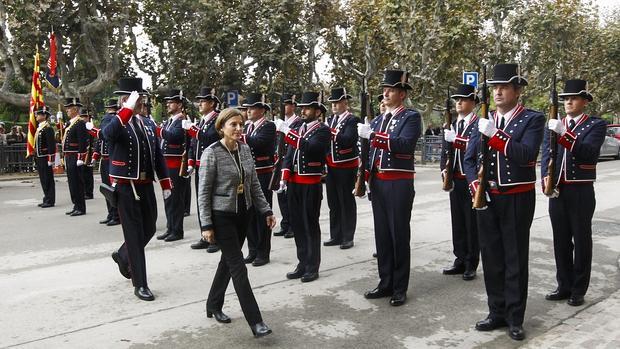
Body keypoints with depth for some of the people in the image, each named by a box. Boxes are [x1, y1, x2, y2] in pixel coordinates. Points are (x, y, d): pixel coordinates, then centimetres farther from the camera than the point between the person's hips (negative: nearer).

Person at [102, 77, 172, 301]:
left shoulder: (146, 124, 10)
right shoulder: (115, 123, -8)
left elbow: (157, 155, 12)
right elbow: (108, 134, -35)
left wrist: (165, 183, 9)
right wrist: (128, 109, -35)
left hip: (146, 186, 6)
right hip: (126, 188, -6)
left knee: (149, 230, 16)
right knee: (135, 235, -1)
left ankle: (123, 257, 44)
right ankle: (140, 284, 9)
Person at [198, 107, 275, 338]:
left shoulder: (245, 149, 3)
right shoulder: (212, 153, -14)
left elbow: (254, 184, 10)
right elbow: (203, 192, -13)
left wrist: (266, 210, 6)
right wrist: (206, 225, -16)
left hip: (242, 213, 7)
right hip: (222, 216, -6)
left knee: (228, 261, 17)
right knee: (238, 266, -5)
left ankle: (214, 306, 36)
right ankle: (255, 321, 0)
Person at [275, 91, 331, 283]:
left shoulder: (323, 130, -6)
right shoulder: (299, 128, 14)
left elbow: (309, 148, -25)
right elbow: (289, 154, 11)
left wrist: (286, 131, -24)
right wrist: (285, 177, -1)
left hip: (311, 184, -6)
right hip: (294, 183, 7)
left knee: (310, 225, 1)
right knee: (297, 224, 11)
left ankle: (312, 267, 12)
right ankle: (302, 264, 22)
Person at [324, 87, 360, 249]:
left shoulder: (352, 120, -8)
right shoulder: (330, 120, 13)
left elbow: (349, 140, -23)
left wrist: (331, 132, -30)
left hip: (347, 167, -7)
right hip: (331, 167, 7)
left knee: (347, 203, 2)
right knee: (333, 203, 12)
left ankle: (348, 238, 11)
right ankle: (335, 236, 22)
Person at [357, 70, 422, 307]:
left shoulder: (411, 117, -4)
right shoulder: (378, 120, 16)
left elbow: (405, 144, -22)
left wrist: (373, 135, -25)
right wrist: (365, 179, 9)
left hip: (399, 184, -6)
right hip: (378, 183, 6)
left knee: (399, 236, 1)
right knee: (381, 235, 11)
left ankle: (400, 288, 12)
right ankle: (385, 284, 23)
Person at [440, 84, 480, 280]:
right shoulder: (452, 125, 14)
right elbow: (445, 151, 15)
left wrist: (456, 140, -24)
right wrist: (445, 172, 0)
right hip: (455, 181, 6)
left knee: (472, 222, 2)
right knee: (457, 221, 11)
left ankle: (471, 264, 12)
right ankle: (460, 260, 22)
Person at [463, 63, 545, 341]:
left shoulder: (533, 119, -4)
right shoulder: (484, 121, 9)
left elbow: (527, 155, -21)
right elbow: (469, 159, 9)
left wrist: (494, 134, -27)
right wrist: (475, 187, -7)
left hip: (517, 200, -4)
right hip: (487, 198, 4)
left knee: (515, 259, 5)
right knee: (491, 258, 10)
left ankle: (515, 319, 17)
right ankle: (497, 313, 24)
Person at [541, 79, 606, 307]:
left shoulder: (596, 125, -3)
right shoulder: (553, 126, 10)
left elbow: (589, 153, -20)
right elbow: (546, 155, 1)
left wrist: (564, 134, -31)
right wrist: (546, 179, -16)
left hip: (581, 193, -4)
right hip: (557, 191, 4)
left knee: (581, 241, 5)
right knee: (561, 241, 11)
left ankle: (578, 290, 16)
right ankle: (564, 286, 22)